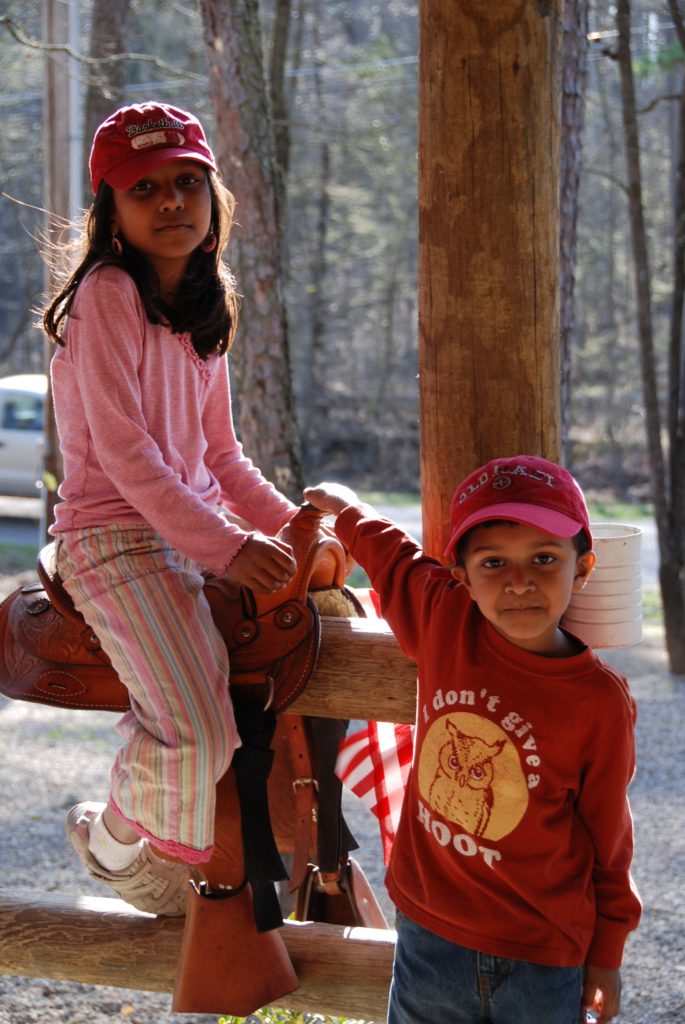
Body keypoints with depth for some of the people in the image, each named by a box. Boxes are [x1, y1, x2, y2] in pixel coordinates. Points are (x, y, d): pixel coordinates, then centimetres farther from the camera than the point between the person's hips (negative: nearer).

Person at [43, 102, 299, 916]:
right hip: (115, 537, -8)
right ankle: (116, 842, 13)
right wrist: (223, 545, -22)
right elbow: (121, 448, -18)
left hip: (197, 531, 8)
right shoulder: (107, 294, -10)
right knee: (198, 735, -21)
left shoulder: (205, 306, 15)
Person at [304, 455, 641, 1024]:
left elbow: (608, 836, -3)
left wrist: (606, 956, 5)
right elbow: (389, 553, 14)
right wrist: (341, 506, 32)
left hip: (542, 961, -3)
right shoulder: (444, 620, -9)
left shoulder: (601, 703, -15)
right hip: (430, 934, 3)